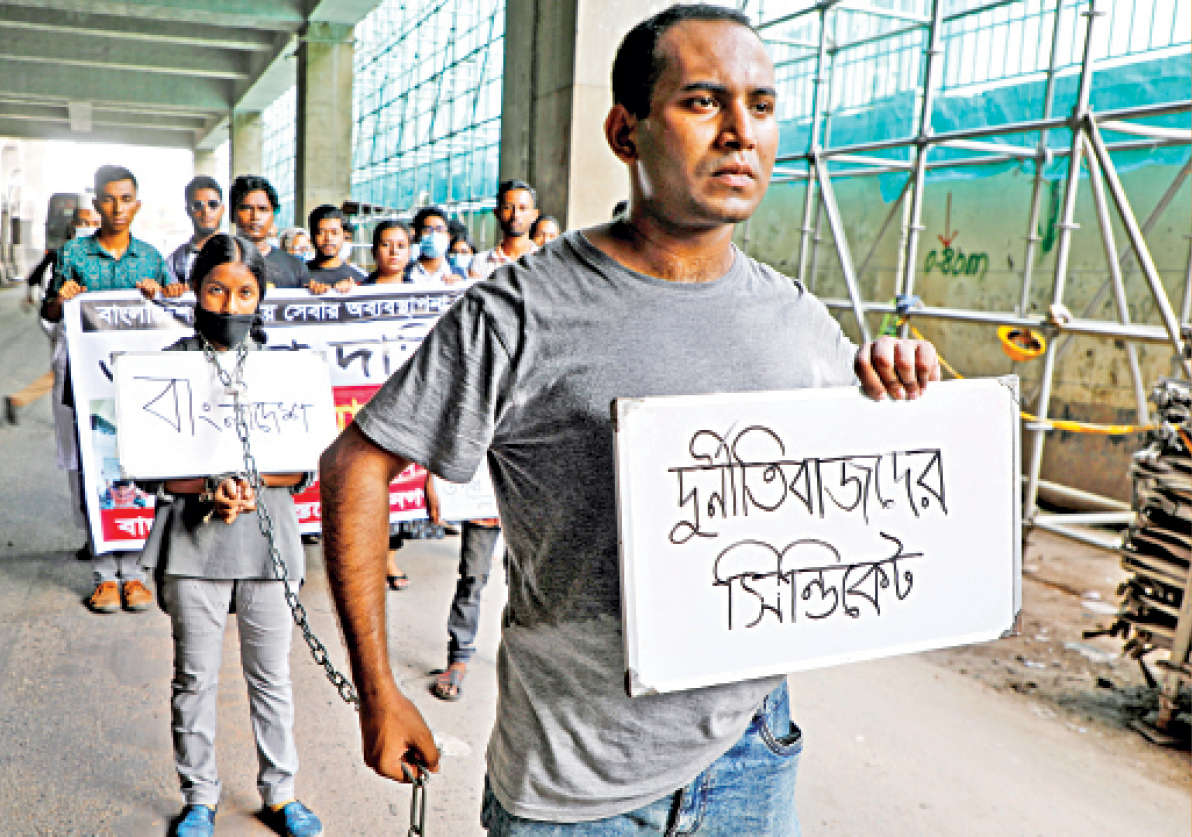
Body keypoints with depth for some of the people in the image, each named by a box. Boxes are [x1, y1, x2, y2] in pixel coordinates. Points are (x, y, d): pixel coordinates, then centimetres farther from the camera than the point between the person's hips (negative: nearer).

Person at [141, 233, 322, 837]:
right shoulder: (171, 364, 0)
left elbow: (305, 465, -1)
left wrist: (252, 481, -18)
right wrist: (210, 488, -20)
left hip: (267, 538, 1)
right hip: (193, 540, 0)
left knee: (271, 675, 11)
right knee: (195, 677, 11)